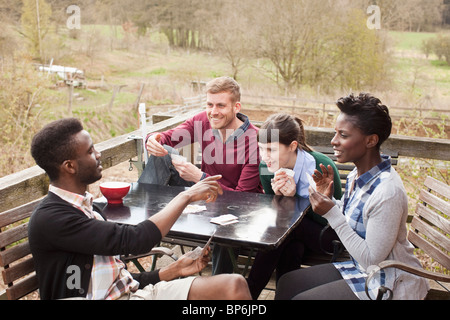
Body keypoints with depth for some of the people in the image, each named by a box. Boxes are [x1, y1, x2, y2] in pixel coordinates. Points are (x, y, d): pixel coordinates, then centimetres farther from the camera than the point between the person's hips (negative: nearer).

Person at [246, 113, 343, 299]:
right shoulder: (266, 168, -11)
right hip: (296, 234, 4)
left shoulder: (322, 167, -25)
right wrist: (279, 196, -24)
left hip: (325, 234, -4)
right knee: (291, 248, -30)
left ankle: (249, 291, -19)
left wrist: (294, 197, -30)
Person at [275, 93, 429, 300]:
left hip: (389, 285, -8)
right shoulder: (357, 175, -2)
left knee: (301, 298, -11)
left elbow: (372, 259, -25)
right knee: (287, 283, 6)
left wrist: (332, 214, -26)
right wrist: (328, 199, -7)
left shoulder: (387, 192, -29)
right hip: (361, 268, 8)